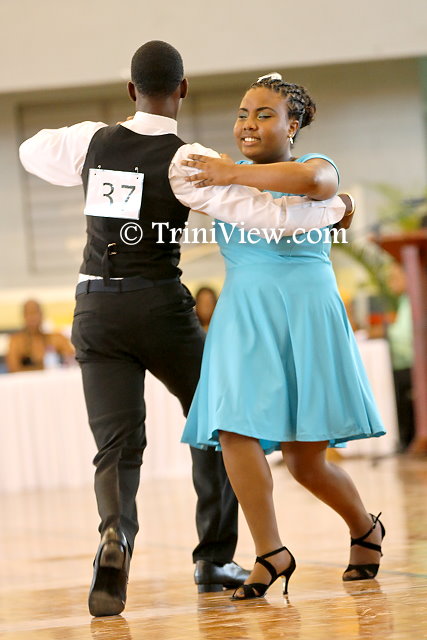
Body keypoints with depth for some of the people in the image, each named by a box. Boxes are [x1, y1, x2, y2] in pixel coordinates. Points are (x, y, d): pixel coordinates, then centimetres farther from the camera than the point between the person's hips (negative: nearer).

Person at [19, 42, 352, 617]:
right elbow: (261, 211, -19)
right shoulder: (186, 160, -10)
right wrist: (333, 209, -2)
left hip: (96, 309, 3)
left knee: (118, 445, 0)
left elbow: (32, 152, 26)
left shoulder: (92, 142, 4)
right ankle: (215, 559, 21)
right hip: (160, 305, -3)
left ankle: (116, 532, -32)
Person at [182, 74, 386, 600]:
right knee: (233, 429, -16)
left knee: (304, 460, 0)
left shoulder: (318, 167, -3)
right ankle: (270, 553, -10)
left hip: (303, 314, -5)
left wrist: (234, 175, -25)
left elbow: (311, 179, -27)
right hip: (242, 318, 5)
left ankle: (365, 529, 27)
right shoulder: (228, 178, 13)